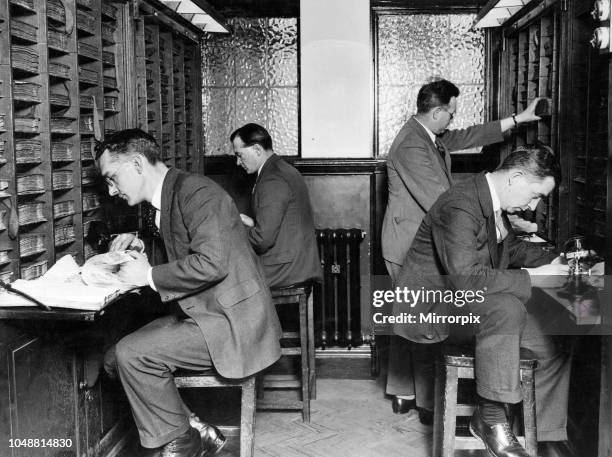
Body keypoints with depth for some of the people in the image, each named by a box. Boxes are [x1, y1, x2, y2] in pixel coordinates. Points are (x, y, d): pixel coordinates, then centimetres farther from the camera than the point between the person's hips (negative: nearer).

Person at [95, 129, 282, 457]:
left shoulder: (196, 192, -17)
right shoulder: (167, 198, 13)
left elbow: (211, 263, -28)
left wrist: (149, 276, -17)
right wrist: (138, 246, 9)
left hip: (230, 323, -10)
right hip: (201, 314, 10)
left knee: (132, 354, -18)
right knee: (116, 358, 5)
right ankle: (192, 429, 8)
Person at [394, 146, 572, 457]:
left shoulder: (494, 204, 5)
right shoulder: (459, 207, -25)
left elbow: (512, 246, 23)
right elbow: (467, 278, -33)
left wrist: (555, 262, 7)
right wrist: (532, 277, -27)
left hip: (467, 306, 10)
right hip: (430, 308, -10)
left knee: (555, 347, 0)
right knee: (506, 308, -36)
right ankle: (491, 417, -23)